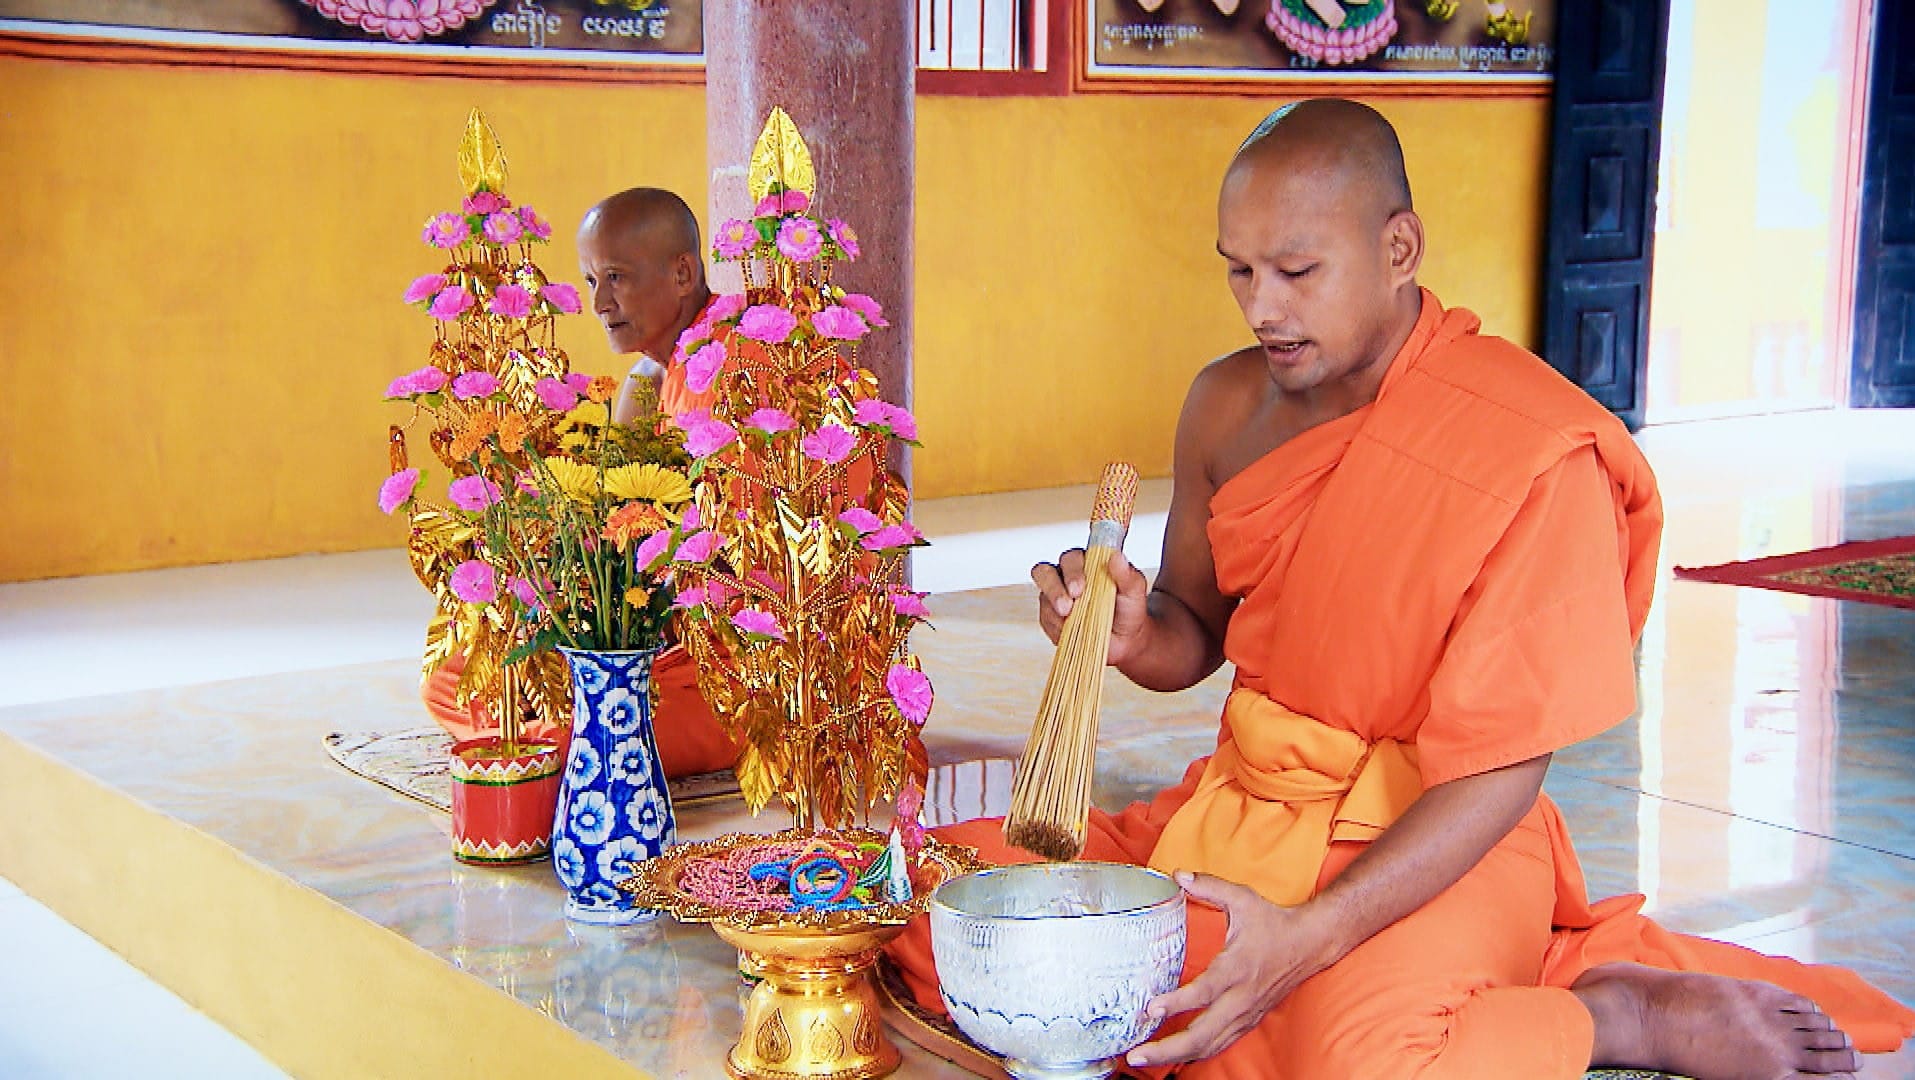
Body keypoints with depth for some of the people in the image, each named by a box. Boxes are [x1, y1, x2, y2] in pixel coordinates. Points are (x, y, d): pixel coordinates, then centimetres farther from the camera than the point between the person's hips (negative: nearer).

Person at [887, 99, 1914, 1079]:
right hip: (1240, 805, 7)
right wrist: (1133, 635, -12)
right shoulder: (1226, 407, 2)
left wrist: (1309, 936, -29)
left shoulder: (1535, 451, -18)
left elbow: (1502, 768, -19)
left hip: (1437, 842, -6)